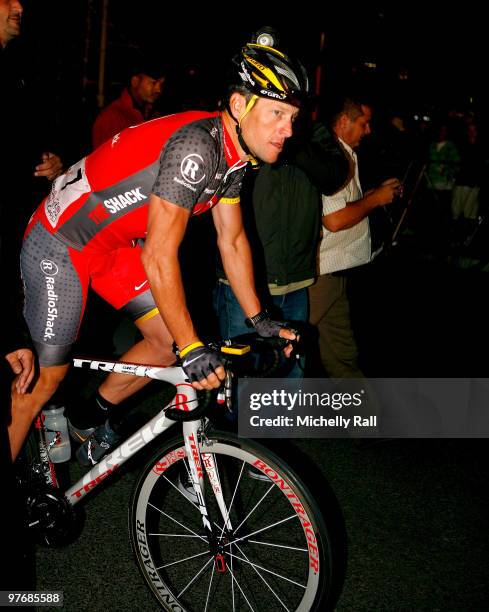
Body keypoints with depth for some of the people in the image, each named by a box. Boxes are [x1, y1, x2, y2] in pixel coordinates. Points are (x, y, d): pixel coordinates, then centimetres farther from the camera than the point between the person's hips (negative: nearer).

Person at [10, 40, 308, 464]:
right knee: (46, 376, -4)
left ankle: (93, 420, 27)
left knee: (169, 340, 5)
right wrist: (192, 347, -29)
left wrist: (258, 319, 6)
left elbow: (232, 240, 6)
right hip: (61, 242, -9)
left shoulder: (235, 154, -2)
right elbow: (159, 257, -32)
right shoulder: (197, 145, -31)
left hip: (115, 244, 9)